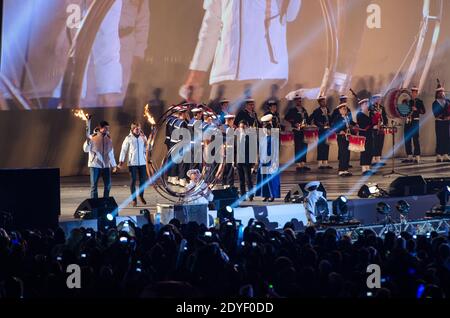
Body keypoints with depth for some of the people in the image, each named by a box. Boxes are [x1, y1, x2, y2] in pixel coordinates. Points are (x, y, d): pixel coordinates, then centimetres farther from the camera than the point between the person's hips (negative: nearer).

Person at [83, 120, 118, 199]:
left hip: (106, 165, 4)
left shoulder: (108, 138, 10)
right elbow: (86, 149, -4)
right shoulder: (93, 137, -3)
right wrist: (88, 142, -24)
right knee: (94, 185, -2)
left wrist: (114, 164, 20)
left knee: (108, 185, 5)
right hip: (95, 165, -4)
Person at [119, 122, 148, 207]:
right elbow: (124, 150, 0)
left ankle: (141, 196, 26)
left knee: (143, 180, 6)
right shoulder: (128, 138, -1)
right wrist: (121, 161, -6)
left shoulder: (143, 137, 7)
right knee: (133, 181, -2)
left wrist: (144, 139, -8)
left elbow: (146, 149, 6)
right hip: (132, 163, -3)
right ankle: (134, 199, 3)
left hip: (142, 162, 3)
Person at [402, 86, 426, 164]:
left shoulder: (419, 101, 2)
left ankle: (417, 157, -7)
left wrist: (416, 109, -18)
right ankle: (409, 157, 12)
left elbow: (423, 111, -3)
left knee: (415, 139, -8)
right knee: (407, 139, 5)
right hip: (407, 122, 5)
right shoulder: (408, 101, 12)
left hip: (415, 121, -5)